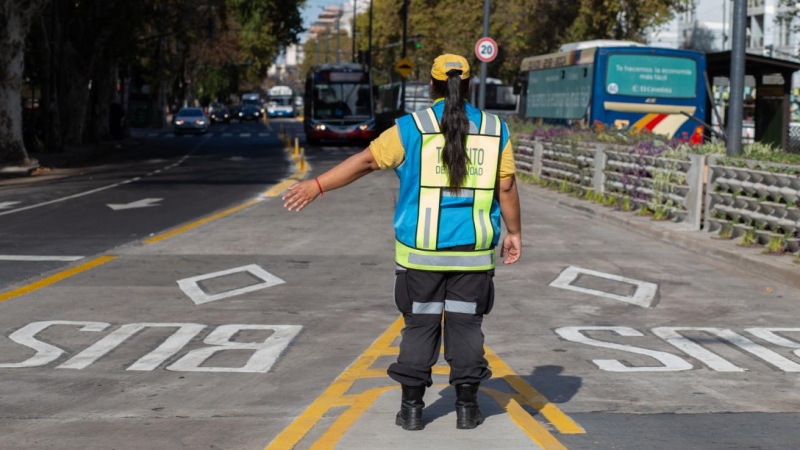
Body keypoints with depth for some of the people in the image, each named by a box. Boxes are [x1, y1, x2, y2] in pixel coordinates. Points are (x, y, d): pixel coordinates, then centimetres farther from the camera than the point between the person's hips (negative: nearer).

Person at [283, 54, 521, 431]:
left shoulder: (412, 128, -5)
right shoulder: (495, 130, 2)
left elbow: (366, 161, -5)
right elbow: (506, 187, 4)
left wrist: (317, 186, 1)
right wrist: (514, 232, 15)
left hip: (422, 251, -1)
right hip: (474, 252, 1)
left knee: (419, 326, 8)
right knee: (466, 325, 8)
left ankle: (411, 407, 10)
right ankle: (467, 407, 11)